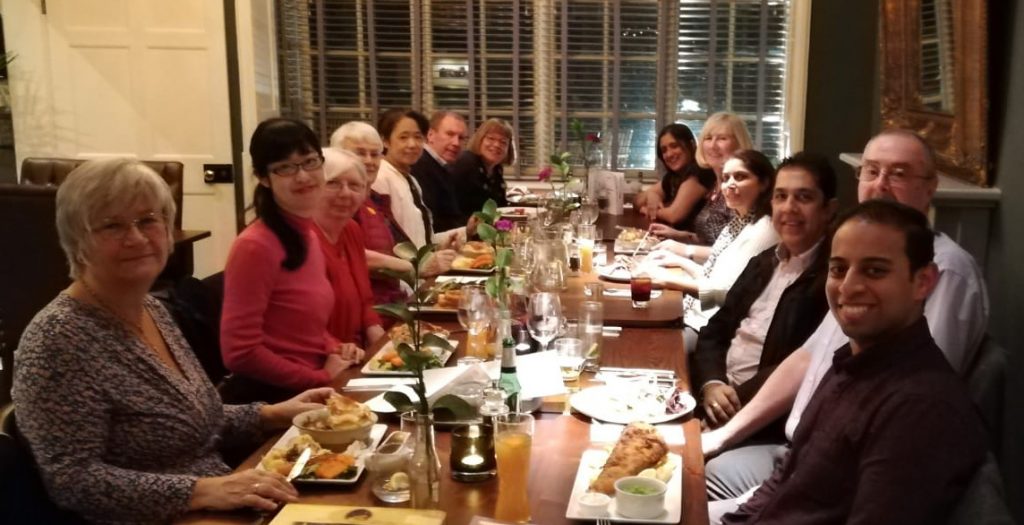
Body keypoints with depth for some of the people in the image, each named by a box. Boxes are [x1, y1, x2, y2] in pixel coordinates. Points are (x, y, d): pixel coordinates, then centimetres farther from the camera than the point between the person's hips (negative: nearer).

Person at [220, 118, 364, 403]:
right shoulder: (256, 246, -19)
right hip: (268, 397, -8)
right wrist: (322, 377, -14)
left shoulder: (307, 235, 8)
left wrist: (334, 351, 1)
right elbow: (239, 353, -20)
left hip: (311, 389, 8)